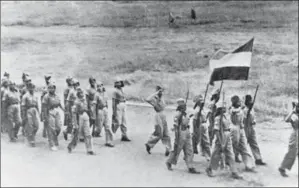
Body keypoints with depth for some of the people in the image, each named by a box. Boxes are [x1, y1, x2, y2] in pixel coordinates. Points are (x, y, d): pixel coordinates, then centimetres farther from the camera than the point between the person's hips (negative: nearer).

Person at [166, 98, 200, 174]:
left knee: (189, 151, 3)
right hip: (180, 134, -8)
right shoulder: (178, 114, -14)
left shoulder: (184, 114, 11)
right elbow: (176, 126, -17)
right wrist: (177, 138, -19)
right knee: (177, 150, 5)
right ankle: (169, 162, 27)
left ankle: (190, 168, 4)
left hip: (187, 133, 8)